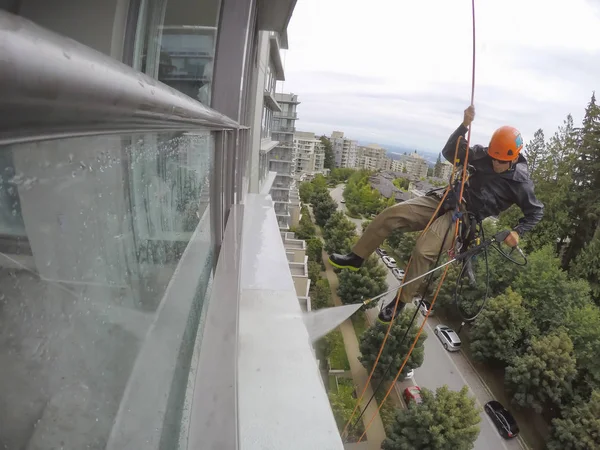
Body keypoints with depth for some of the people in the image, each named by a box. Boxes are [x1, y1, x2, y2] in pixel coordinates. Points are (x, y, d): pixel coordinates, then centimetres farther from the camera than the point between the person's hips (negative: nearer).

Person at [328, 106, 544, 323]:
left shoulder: (521, 182, -6)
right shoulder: (483, 154, 1)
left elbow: (536, 212, 5)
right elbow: (449, 153, 1)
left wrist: (517, 232, -12)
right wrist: (464, 125, -11)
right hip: (446, 200, 5)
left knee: (423, 250, -29)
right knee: (391, 214, -13)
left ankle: (401, 301, -9)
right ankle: (356, 258, 0)